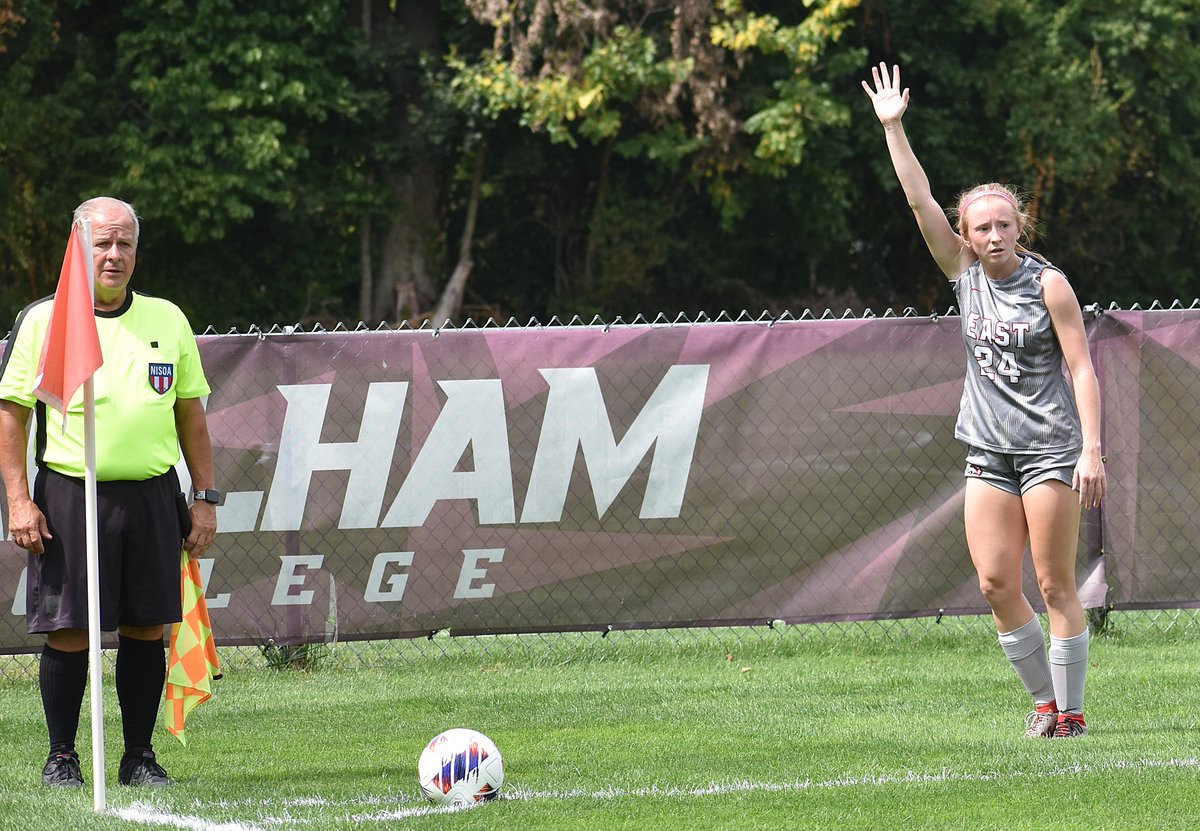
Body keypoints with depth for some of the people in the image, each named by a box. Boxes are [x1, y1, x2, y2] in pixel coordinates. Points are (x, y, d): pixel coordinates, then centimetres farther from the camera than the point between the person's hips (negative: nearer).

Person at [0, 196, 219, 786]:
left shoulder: (167, 320, 11)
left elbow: (190, 414, 15)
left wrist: (205, 499, 10)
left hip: (151, 496, 3)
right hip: (69, 498, -3)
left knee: (145, 629, 4)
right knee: (68, 632, -3)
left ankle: (139, 756, 13)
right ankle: (61, 757, 8)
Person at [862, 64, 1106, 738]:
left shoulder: (1049, 283, -6)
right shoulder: (965, 272, 6)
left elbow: (1082, 369, -7)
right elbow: (920, 199, 3)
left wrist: (1092, 450, -14)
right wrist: (893, 127, -3)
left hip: (1051, 448, -5)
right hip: (989, 451, 5)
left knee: (1056, 585, -5)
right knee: (997, 583, -2)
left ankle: (1070, 711, 0)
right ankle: (1044, 699, 12)